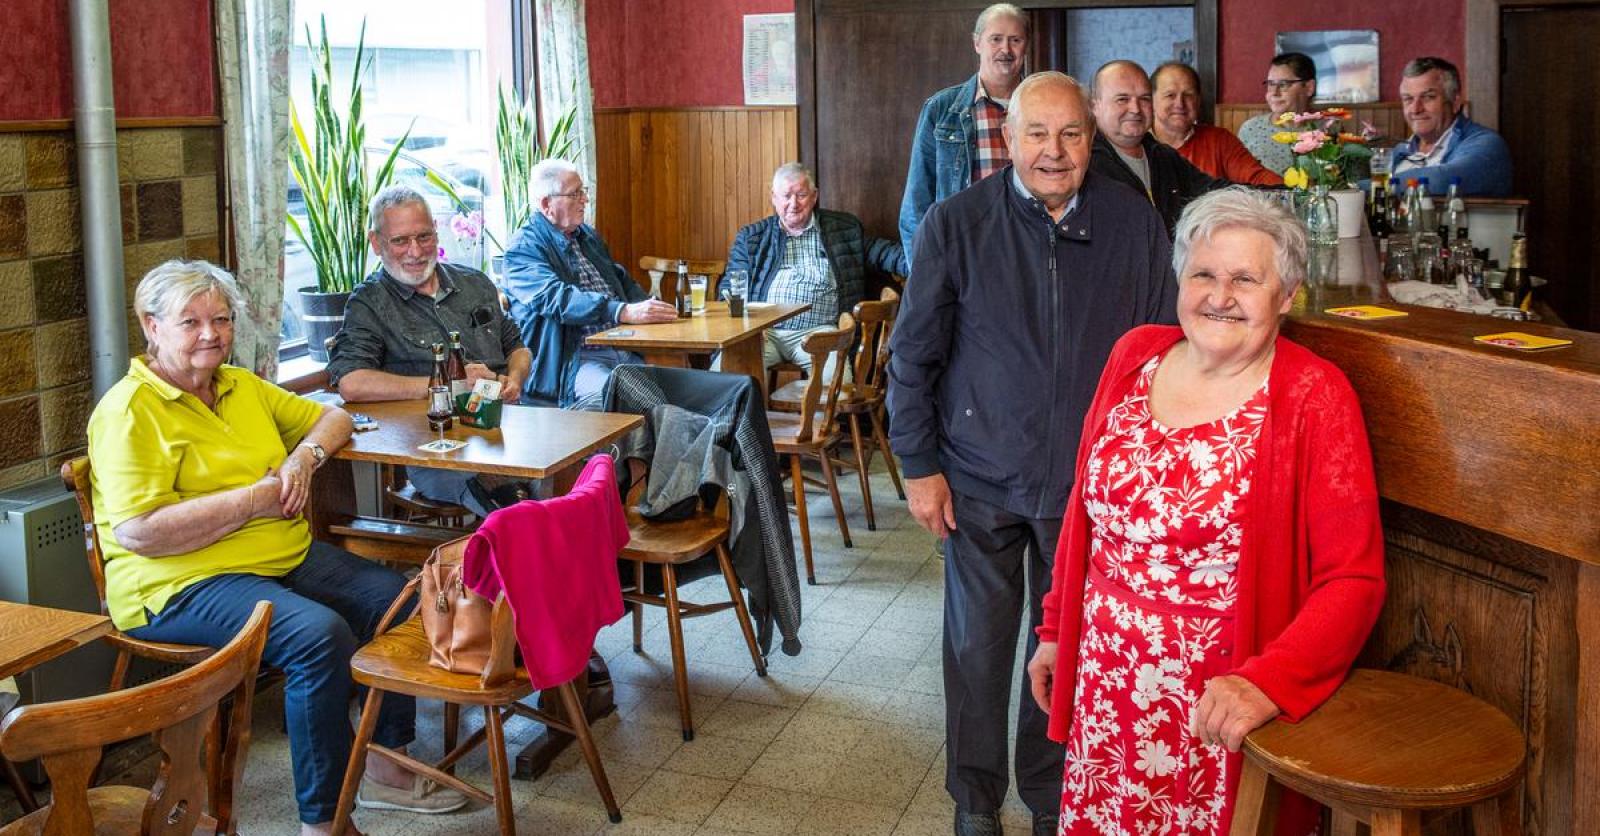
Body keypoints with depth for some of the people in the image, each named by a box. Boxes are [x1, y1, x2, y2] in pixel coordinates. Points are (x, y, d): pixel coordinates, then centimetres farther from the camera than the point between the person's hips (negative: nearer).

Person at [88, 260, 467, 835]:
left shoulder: (242, 387, 14)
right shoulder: (129, 412, -10)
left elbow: (332, 417, 23)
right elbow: (137, 532, -20)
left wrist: (305, 455, -1)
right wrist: (253, 498, -18)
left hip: (289, 556, 8)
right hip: (183, 583, -8)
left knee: (397, 600, -8)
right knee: (320, 635, -30)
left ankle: (385, 768, 6)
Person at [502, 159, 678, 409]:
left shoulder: (588, 235, 23)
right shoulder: (523, 248, -3)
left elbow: (621, 280, 27)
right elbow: (556, 298, -19)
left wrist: (650, 310, 3)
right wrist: (625, 312, -31)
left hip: (623, 348, 7)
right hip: (573, 358, -7)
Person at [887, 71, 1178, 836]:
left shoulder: (1135, 225, -4)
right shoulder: (956, 224, -7)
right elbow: (913, 354, -3)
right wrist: (919, 466, -4)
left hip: (1092, 481, 1)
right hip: (982, 482, -1)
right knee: (978, 648, 11)